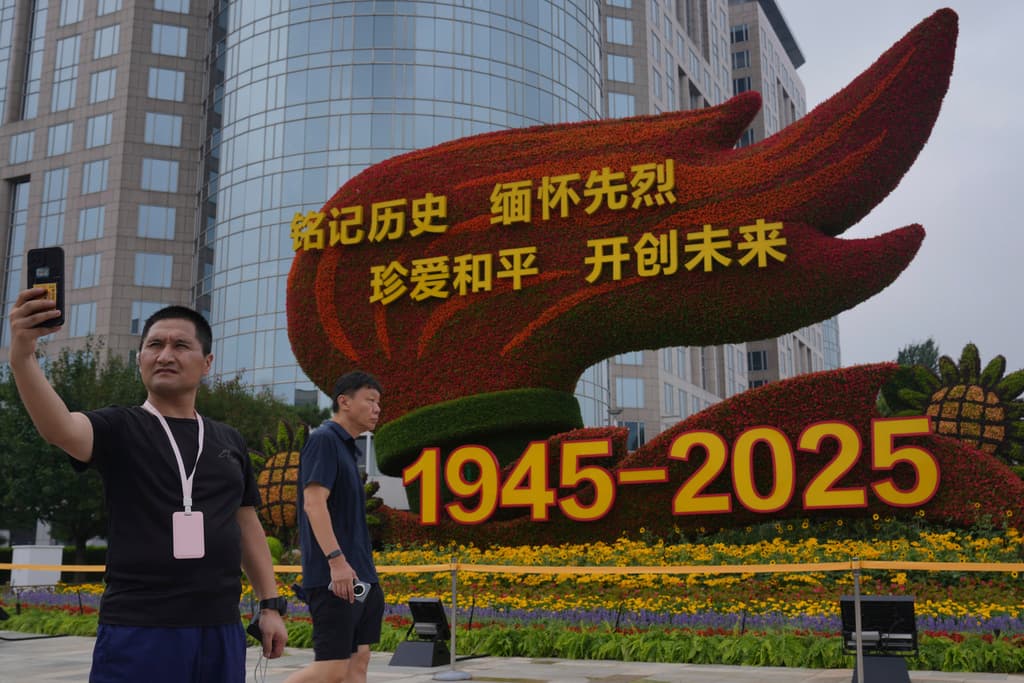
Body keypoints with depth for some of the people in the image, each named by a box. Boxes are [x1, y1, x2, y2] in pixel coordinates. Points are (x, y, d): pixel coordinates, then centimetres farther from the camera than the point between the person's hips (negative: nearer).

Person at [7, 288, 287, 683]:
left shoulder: (230, 442, 12)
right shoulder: (119, 430, -2)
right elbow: (58, 428, -23)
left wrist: (271, 605, 12)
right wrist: (22, 356, -40)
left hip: (221, 632, 4)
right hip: (138, 632, -4)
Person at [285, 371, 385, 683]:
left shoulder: (347, 447, 18)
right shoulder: (324, 439, -9)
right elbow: (314, 504, -19)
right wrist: (336, 559, -26)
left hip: (359, 578, 9)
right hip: (335, 577, -9)